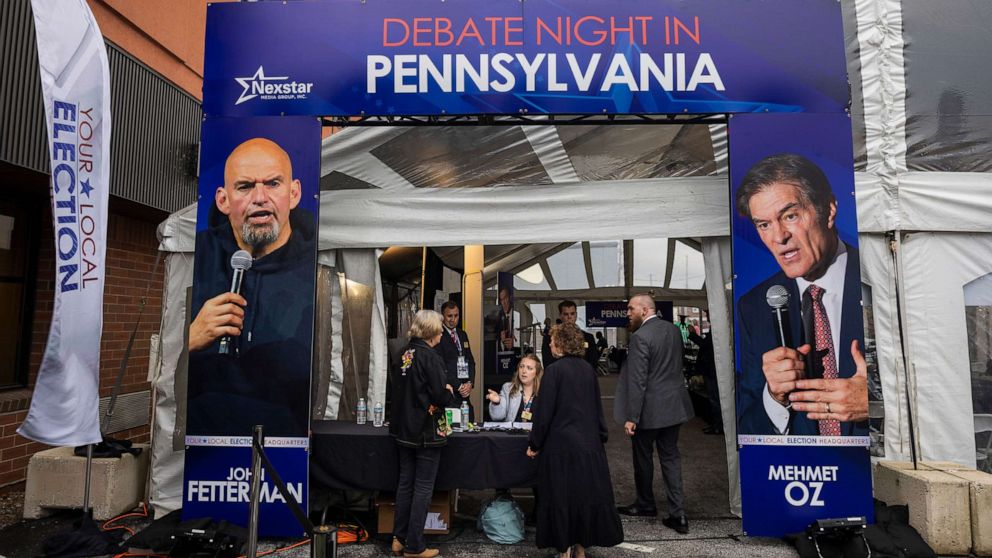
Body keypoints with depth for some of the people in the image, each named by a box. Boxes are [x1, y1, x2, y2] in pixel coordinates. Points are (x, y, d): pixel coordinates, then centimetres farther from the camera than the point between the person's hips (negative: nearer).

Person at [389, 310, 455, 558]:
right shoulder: (430, 357, -19)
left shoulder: (405, 354, 4)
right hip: (426, 432, -7)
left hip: (404, 429, 8)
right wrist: (450, 391, 0)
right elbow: (441, 398, -22)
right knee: (423, 488, 4)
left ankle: (399, 538, 25)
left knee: (405, 483, 17)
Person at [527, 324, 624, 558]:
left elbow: (544, 411, -14)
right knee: (587, 492, 14)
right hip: (589, 442, 5)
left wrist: (535, 444, -5)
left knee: (561, 495, 7)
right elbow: (597, 407, 9)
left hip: (561, 444, -5)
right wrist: (600, 436, 17)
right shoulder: (588, 369, 2)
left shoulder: (554, 370, -15)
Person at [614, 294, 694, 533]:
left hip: (650, 408, -7)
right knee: (670, 456, 13)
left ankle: (646, 504, 31)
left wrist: (631, 417, -17)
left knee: (643, 457, 13)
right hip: (674, 405, 7)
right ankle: (677, 513, 11)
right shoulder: (674, 329, 4)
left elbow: (637, 381, -21)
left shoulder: (640, 337, -20)